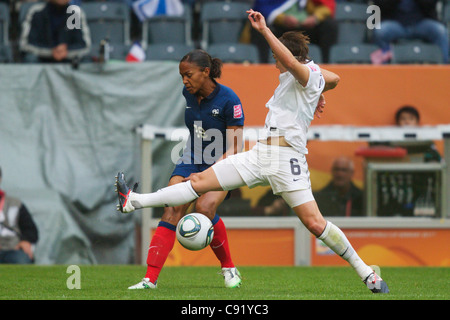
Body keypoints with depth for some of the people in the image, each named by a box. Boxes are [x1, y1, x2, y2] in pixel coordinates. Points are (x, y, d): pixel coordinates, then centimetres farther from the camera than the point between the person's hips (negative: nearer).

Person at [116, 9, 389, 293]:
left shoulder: (309, 74, -6)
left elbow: (291, 61, -28)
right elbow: (335, 79, 38)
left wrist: (264, 30, -28)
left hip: (286, 157, -9)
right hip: (260, 154, 9)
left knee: (315, 223, -14)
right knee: (200, 181, 5)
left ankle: (366, 272, -3)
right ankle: (135, 202, 5)